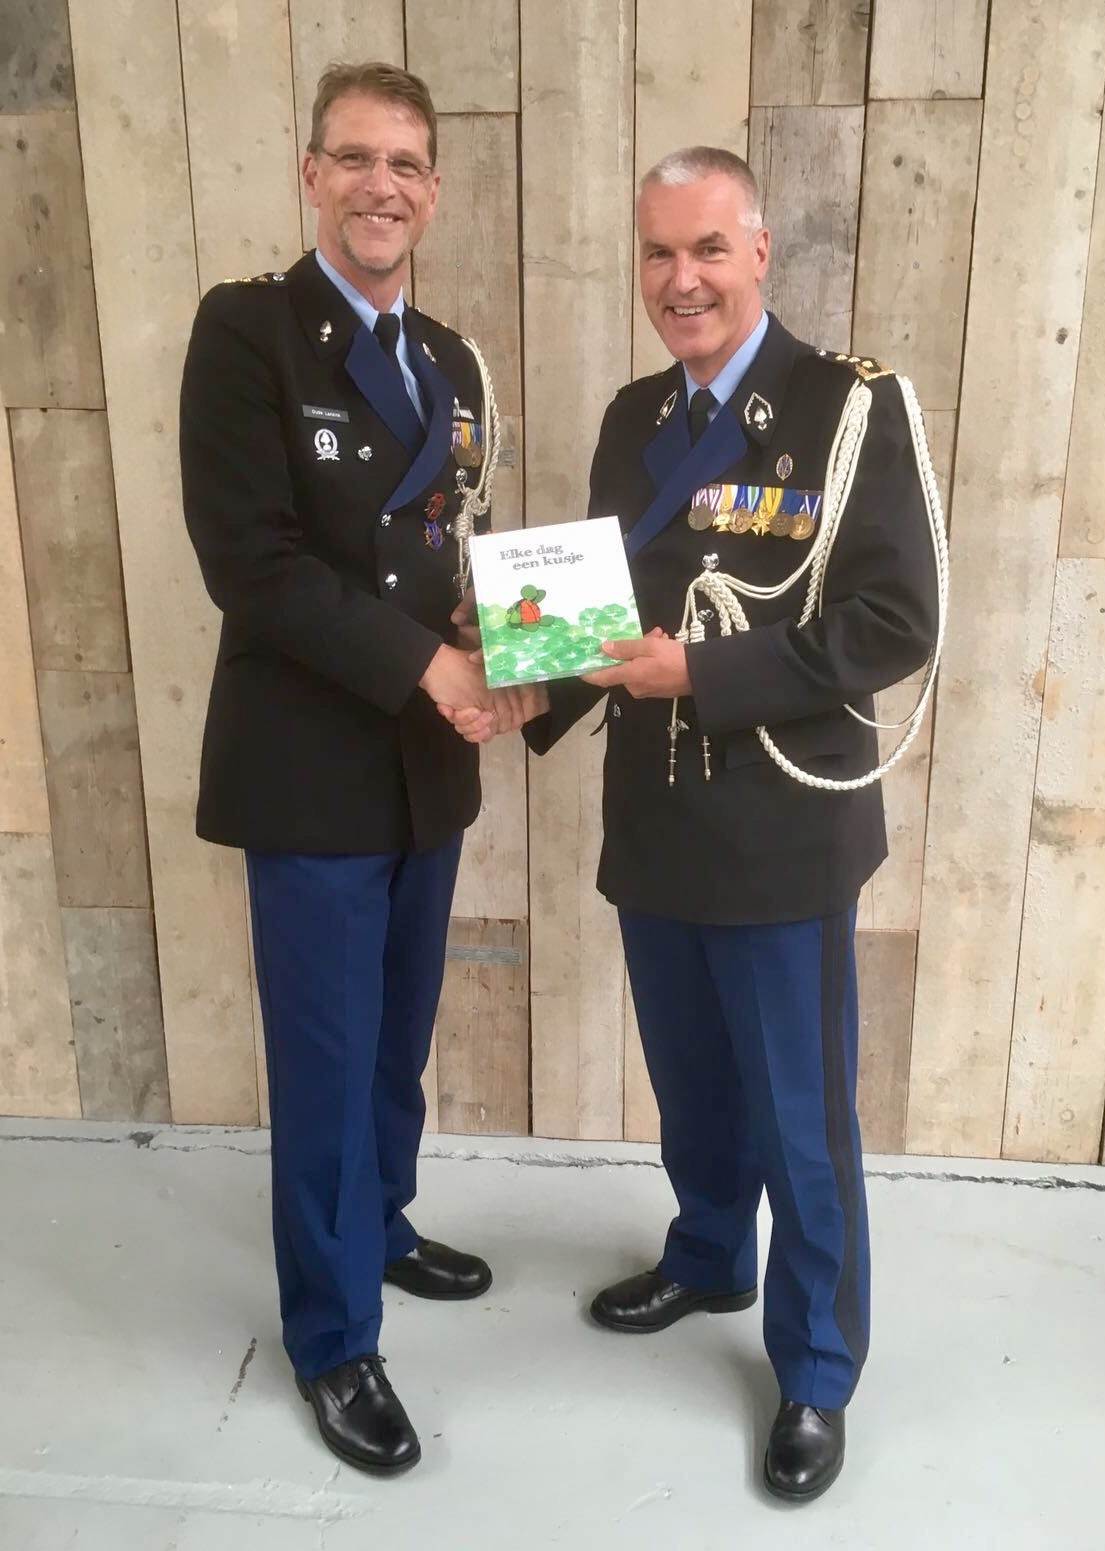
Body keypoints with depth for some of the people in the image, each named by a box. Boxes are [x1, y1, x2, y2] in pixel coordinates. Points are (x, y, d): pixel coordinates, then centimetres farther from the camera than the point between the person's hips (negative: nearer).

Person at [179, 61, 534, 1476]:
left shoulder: (450, 362, 12)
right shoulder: (245, 328, -8)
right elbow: (247, 559, -17)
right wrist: (426, 664, -19)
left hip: (426, 764, 6)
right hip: (311, 770, -6)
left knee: (399, 1040, 20)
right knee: (327, 1064, 5)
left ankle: (381, 1225, 46)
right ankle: (333, 1340, 27)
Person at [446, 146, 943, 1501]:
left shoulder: (853, 407, -11)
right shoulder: (634, 420, 9)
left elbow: (895, 622, -17)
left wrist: (700, 672, -23)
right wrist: (537, 688, -7)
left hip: (782, 831, -5)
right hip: (652, 822, 6)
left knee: (799, 1119, 10)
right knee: (690, 1085, 23)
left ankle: (816, 1373, 32)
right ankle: (706, 1258, 49)